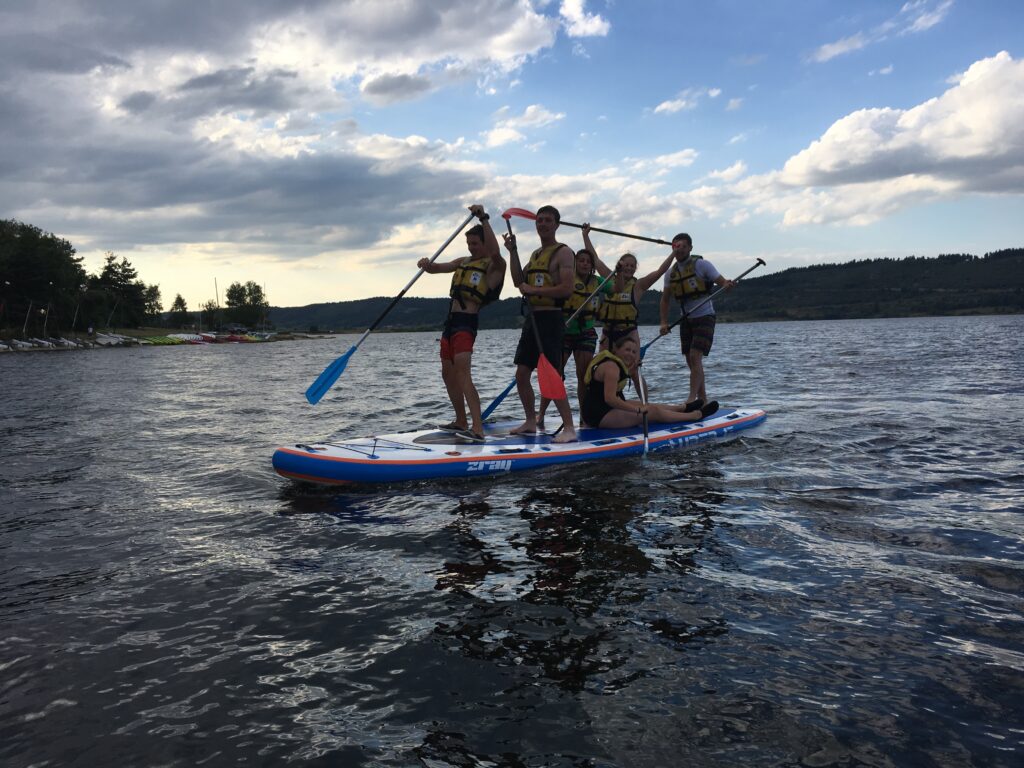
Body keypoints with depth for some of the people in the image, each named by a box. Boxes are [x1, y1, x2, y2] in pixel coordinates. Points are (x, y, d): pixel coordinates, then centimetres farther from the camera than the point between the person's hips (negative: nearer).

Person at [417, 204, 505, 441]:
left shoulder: (495, 266, -3)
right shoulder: (463, 261, 19)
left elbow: (495, 252, -26)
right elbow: (436, 268, 17)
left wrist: (484, 219, -26)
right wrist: (427, 264, -8)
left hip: (467, 322, -9)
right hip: (451, 321, 9)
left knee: (462, 371, -22)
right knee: (448, 373, 14)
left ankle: (478, 429, -29)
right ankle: (461, 422, 26)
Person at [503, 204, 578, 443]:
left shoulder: (563, 252, -7)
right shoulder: (535, 254, 19)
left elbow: (567, 288, -17)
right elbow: (519, 281, 13)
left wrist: (534, 290, -16)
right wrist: (512, 251, 6)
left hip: (551, 318, -8)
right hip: (532, 318, 9)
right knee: (521, 374, 10)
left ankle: (569, 428, -7)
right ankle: (531, 422, 24)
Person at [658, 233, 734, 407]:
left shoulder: (701, 264, -8)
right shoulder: (671, 272, 7)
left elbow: (722, 282, -11)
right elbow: (665, 299, 12)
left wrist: (727, 285, -35)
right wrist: (664, 322, 2)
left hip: (704, 318, -6)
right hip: (686, 321, 6)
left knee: (695, 357, -18)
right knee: (691, 362, 9)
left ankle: (692, 399, -19)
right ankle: (702, 399, 18)